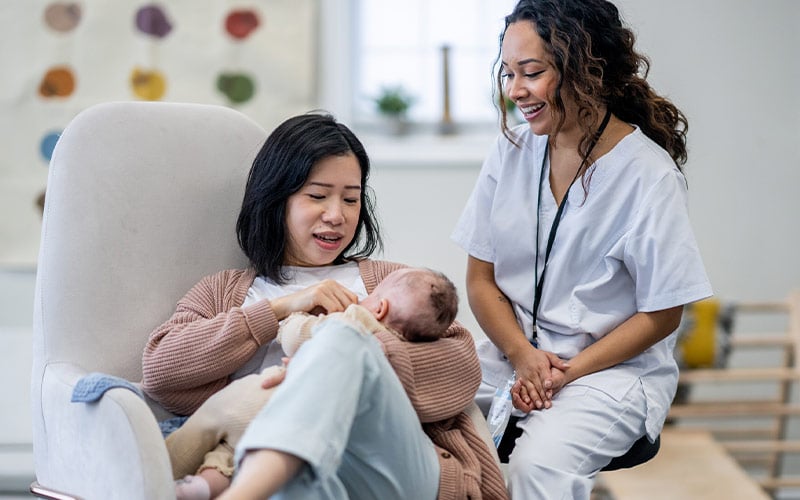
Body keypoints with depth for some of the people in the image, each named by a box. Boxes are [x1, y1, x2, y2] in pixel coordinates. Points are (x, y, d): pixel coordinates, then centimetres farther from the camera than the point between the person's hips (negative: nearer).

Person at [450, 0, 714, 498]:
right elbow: (481, 279, 7)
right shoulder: (510, 153, 4)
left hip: (614, 368, -5)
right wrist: (523, 355, -10)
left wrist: (567, 373, -14)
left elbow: (661, 315, -7)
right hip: (511, 355, 5)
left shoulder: (648, 174, -11)